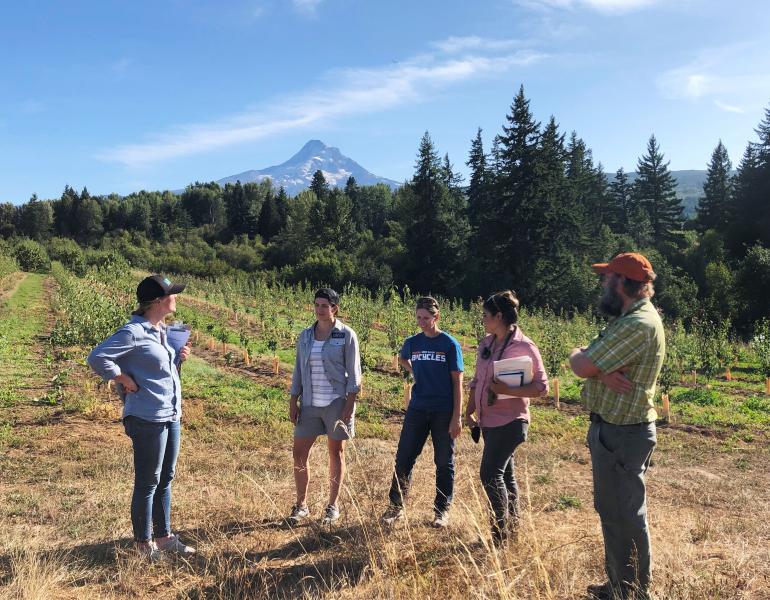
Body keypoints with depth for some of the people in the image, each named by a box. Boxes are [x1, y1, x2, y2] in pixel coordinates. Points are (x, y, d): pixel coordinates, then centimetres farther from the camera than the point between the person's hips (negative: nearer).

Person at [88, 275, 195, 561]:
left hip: (171, 416, 9)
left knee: (165, 479, 17)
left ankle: (164, 536, 30)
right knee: (148, 482, 4)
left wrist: (179, 358, 2)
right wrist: (125, 382, -17)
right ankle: (144, 543, 20)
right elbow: (97, 358, -22)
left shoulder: (161, 330, 10)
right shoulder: (133, 332, -16)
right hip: (147, 419, -9)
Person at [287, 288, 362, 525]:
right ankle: (301, 505, 19)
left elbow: (353, 374, -6)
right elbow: (298, 371, 11)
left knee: (336, 453, 8)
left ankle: (333, 506, 22)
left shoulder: (346, 336, -5)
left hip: (336, 403, -4)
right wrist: (293, 402, 5)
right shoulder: (305, 336, 7)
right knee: (299, 454, 3)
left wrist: (349, 405, -12)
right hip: (309, 404, 4)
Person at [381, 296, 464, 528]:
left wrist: (456, 417, -10)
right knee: (404, 459, 4)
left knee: (444, 463, 7)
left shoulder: (450, 344, -6)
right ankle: (395, 507, 16)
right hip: (417, 410, 3)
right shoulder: (412, 343, 4)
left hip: (443, 412, -3)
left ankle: (442, 511, 20)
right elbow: (402, 359, 29)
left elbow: (457, 382, -6)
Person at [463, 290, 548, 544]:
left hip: (509, 421, -7)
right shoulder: (486, 344, 9)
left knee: (490, 474, -9)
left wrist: (508, 390, -25)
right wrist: (469, 412, 11)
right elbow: (477, 380, 16)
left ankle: (499, 534, 3)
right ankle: (513, 526, 29)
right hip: (488, 420, 7)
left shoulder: (524, 347, -13)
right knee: (504, 474, 16)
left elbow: (541, 387, -14)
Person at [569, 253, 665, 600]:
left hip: (621, 435, -11)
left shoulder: (638, 324, -23)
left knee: (624, 516, 2)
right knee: (612, 510, 20)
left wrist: (577, 355, -2)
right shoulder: (632, 317, 12)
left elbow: (582, 367, -24)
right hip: (614, 429, 11)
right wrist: (602, 371, -16)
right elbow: (591, 363, 6)